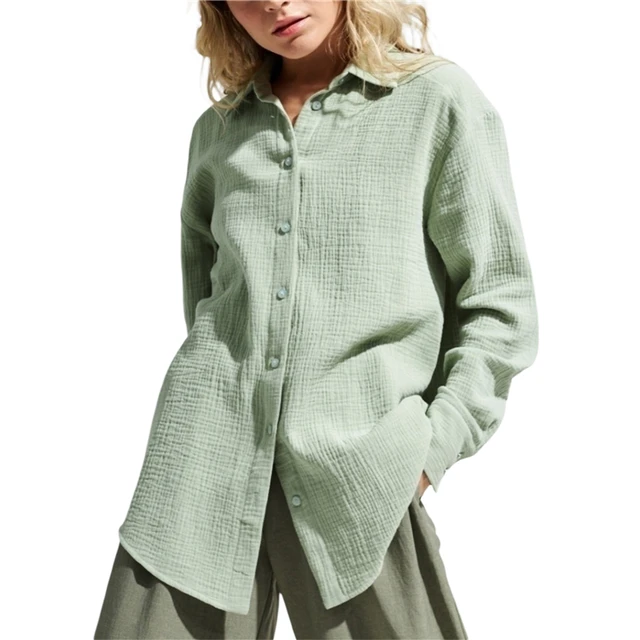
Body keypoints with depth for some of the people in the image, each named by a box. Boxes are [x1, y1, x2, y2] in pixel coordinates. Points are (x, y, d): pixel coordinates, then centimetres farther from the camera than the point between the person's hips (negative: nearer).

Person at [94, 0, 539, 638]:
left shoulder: (440, 100, 0)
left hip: (354, 481, -3)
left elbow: (499, 304, 0)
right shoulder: (218, 130, 12)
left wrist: (432, 448, -7)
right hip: (204, 460, 3)